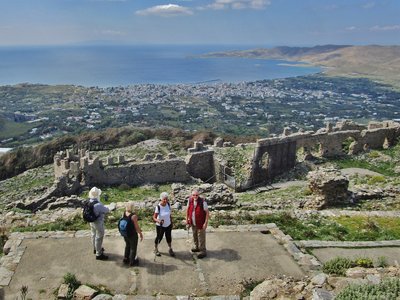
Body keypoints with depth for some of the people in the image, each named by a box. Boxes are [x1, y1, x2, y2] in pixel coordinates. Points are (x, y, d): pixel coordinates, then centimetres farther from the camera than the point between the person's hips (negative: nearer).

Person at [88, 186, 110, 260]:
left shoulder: (89, 202, -9)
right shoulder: (98, 205, -33)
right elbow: (107, 210, -18)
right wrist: (106, 209, 5)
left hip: (91, 222, 8)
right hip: (98, 223, -8)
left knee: (94, 235, 25)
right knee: (99, 238, 6)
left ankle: (95, 249, 47)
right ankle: (99, 254, 18)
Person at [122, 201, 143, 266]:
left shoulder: (124, 214, -8)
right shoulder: (133, 216, -28)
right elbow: (136, 226, -21)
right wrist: (141, 234, -6)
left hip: (125, 234, 6)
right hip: (132, 235, -6)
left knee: (127, 246, 28)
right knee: (133, 248, 15)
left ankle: (125, 259, 41)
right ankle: (132, 262, 29)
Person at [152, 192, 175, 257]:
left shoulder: (168, 205, -11)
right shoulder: (158, 207, -25)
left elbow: (170, 215, 3)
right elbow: (154, 218, -22)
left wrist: (171, 223, 10)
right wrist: (159, 221, -41)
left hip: (168, 225, 4)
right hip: (160, 226, -4)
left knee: (169, 237, 16)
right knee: (159, 237, 13)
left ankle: (170, 249, 36)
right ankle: (156, 249, 38)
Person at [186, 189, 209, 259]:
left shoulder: (203, 201, -22)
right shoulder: (190, 200, -7)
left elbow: (207, 212, -16)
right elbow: (188, 209, 8)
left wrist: (206, 223, -18)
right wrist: (187, 219, 10)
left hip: (200, 223, -5)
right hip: (193, 223, 6)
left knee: (201, 237, 4)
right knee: (194, 236, 23)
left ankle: (203, 251, 18)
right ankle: (196, 247, 44)